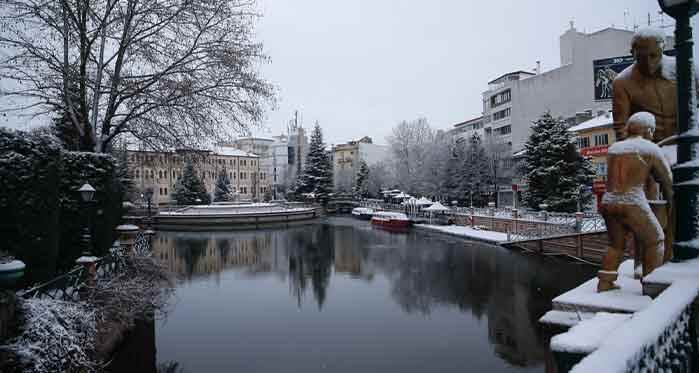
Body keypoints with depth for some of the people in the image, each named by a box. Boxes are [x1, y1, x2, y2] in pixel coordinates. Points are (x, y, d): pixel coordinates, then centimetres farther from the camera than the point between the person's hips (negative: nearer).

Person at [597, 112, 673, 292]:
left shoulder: (613, 148, 15)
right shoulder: (652, 149, 0)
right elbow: (667, 179, 11)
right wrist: (670, 202, 28)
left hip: (608, 203, 5)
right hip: (633, 205, -5)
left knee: (616, 244, 21)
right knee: (654, 241, 16)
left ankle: (604, 283, 18)